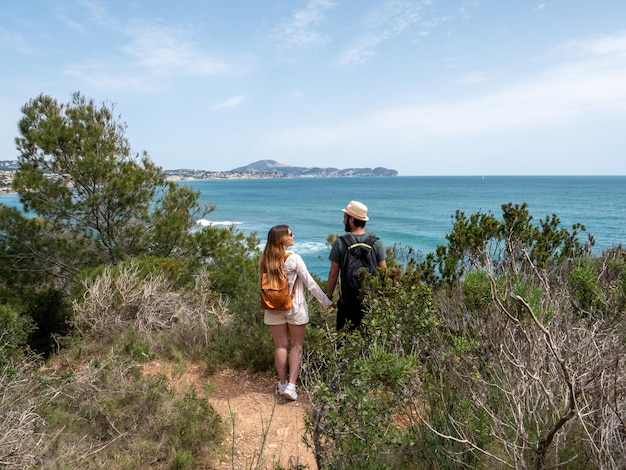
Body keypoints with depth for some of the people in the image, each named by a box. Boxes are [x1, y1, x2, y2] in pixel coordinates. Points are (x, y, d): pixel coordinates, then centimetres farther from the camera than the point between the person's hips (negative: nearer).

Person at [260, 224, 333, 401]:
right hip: (295, 308, -3)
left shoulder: (266, 260, -2)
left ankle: (282, 383, 23)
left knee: (280, 346, 13)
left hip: (274, 308, 4)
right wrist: (327, 302, -3)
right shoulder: (294, 258, -15)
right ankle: (291, 385, 2)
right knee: (296, 346, 8)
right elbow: (310, 284, -11)